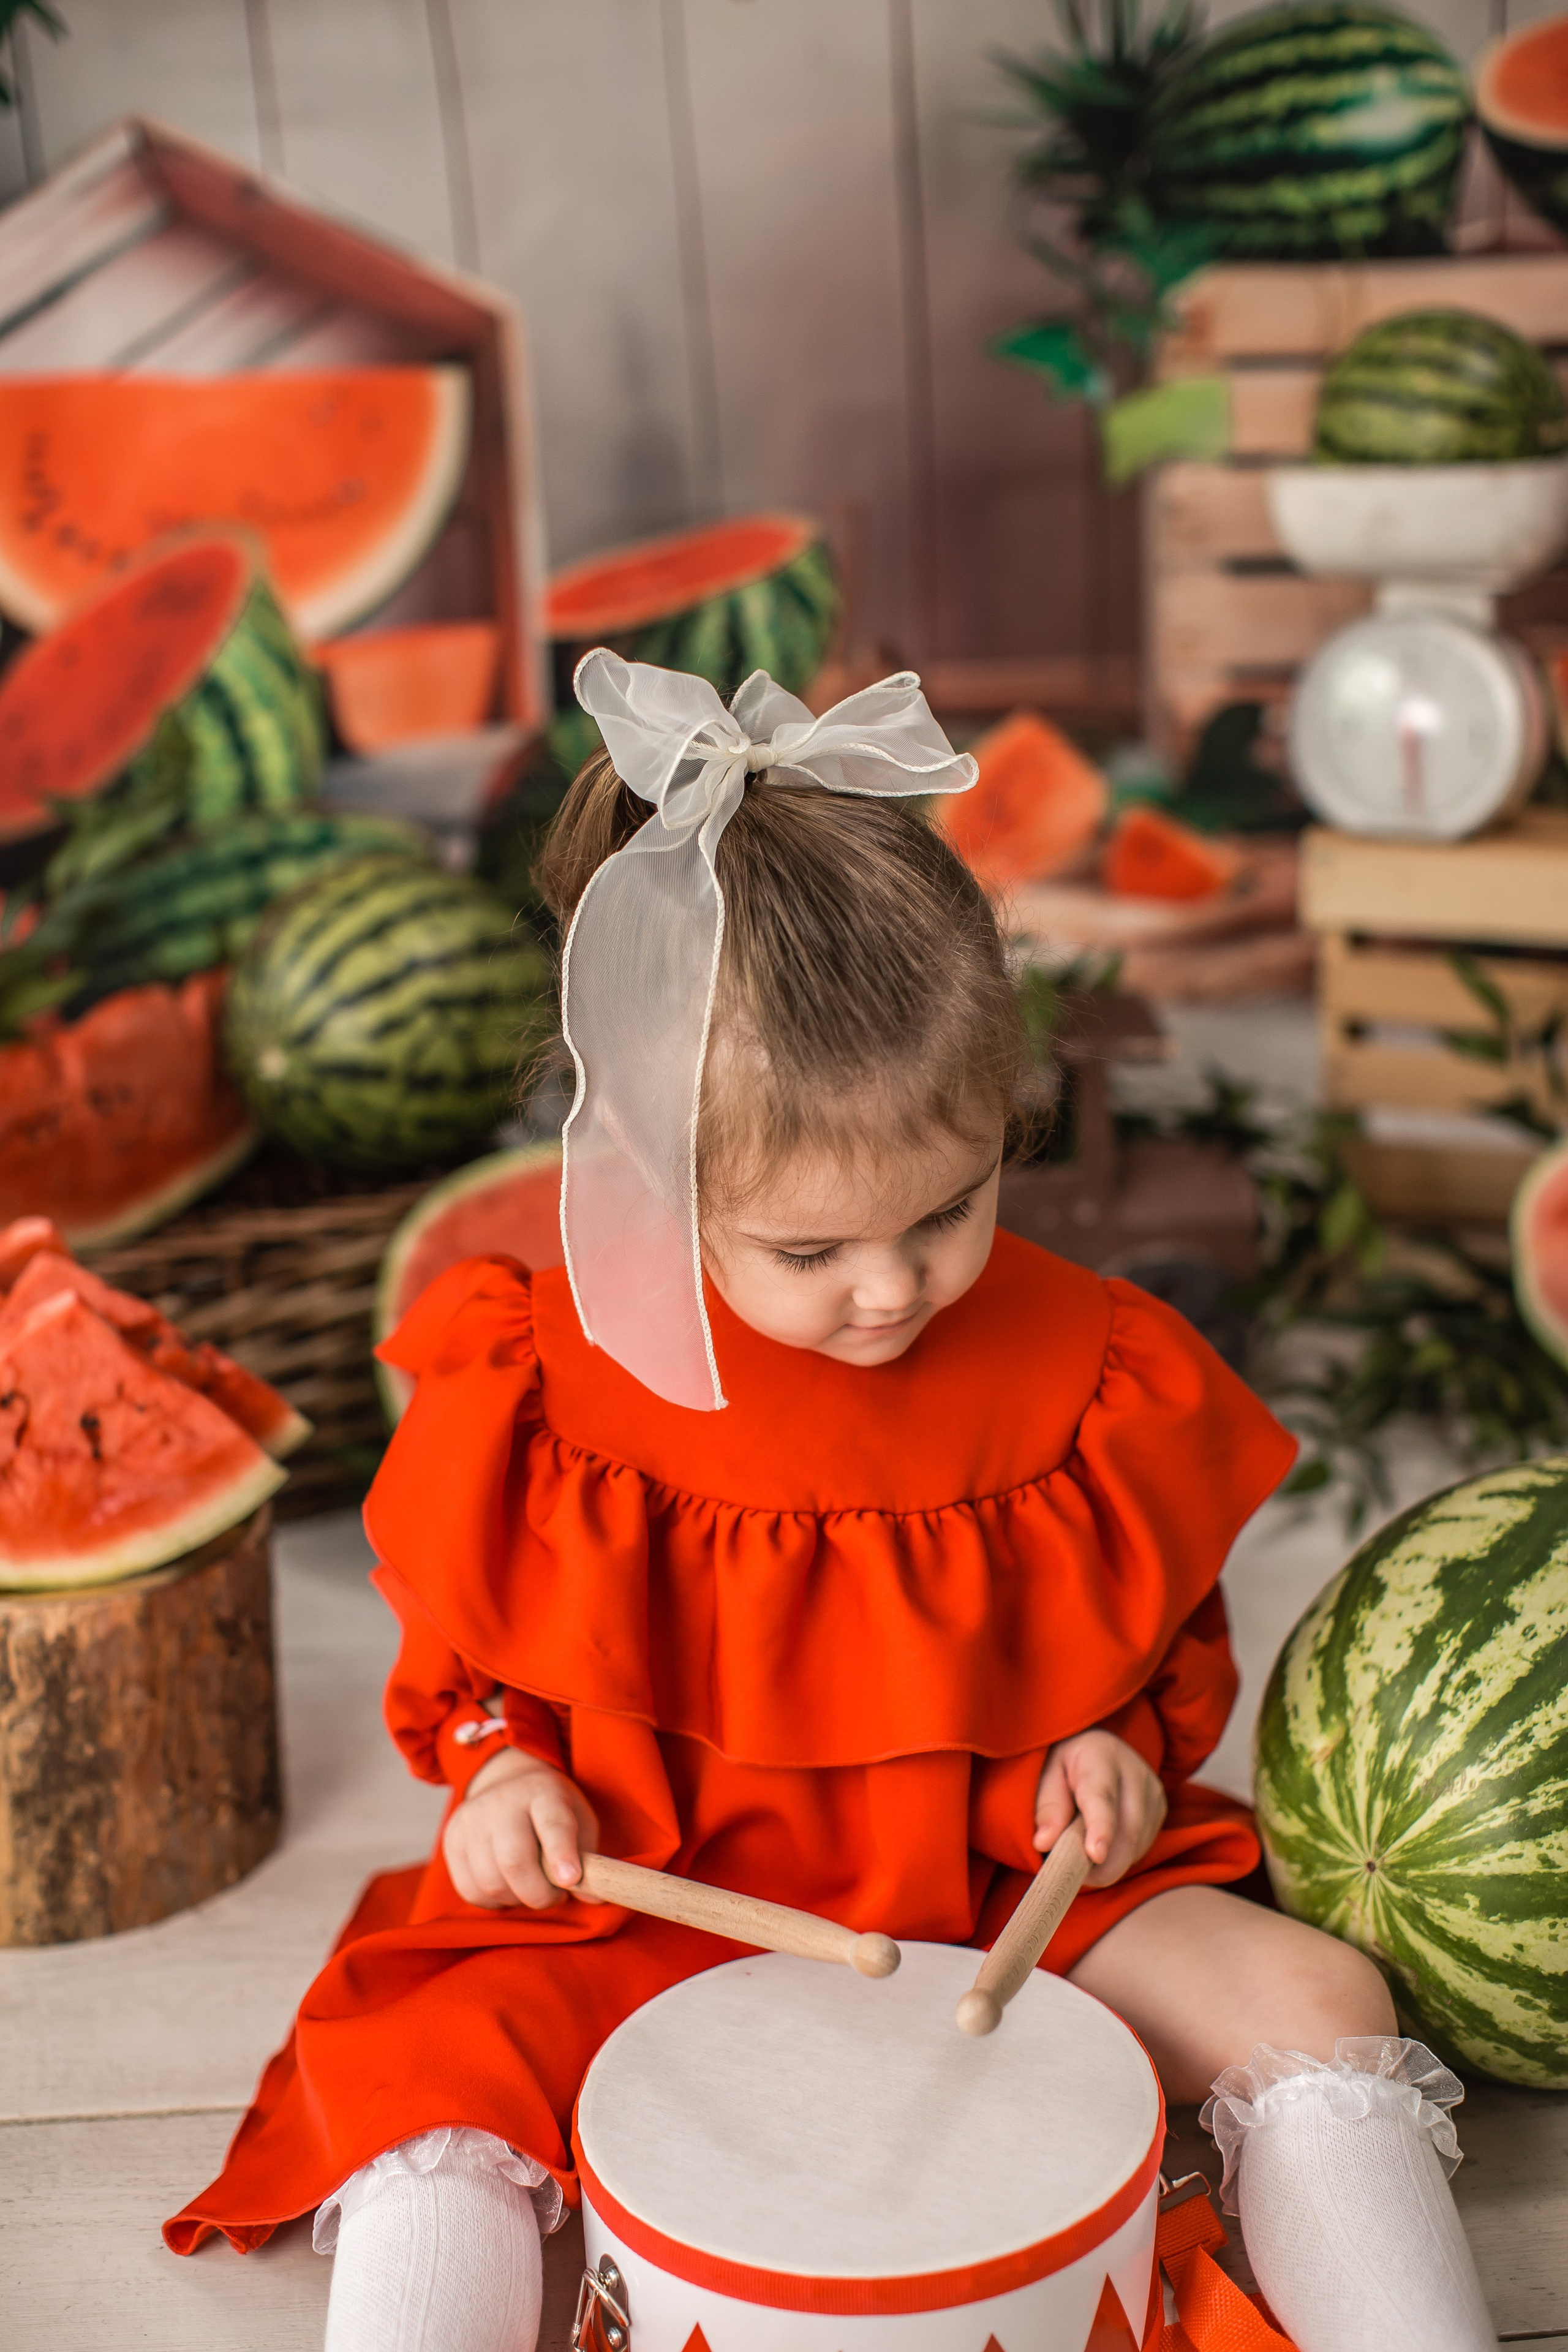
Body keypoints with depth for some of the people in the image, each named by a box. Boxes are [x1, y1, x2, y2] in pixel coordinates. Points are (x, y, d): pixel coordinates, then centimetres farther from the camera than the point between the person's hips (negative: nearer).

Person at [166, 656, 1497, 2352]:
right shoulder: (541, 1395, -13)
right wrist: (501, 1763, -14)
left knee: (1316, 2003, -17)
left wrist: (1123, 1746, -11)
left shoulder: (1085, 1375, -9)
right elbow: (461, 1645, 6)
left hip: (1011, 1886, 1)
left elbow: (1167, 1632, 9)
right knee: (431, 2078, -26)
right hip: (647, 1903, -1)